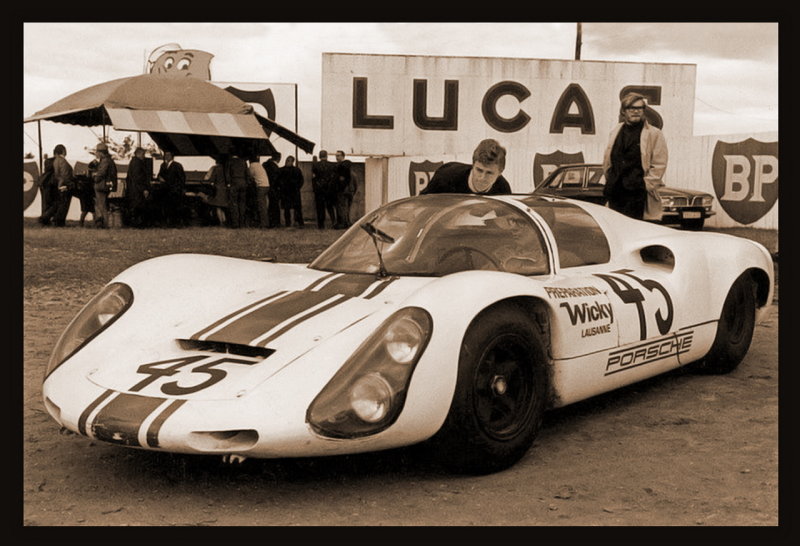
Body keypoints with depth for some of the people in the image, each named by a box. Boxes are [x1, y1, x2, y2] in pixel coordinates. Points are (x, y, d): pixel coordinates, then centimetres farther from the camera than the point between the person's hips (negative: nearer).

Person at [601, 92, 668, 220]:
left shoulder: (654, 134, 0)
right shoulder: (615, 132, 15)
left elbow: (659, 164, -4)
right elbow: (607, 160, 20)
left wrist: (646, 185, -9)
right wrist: (610, 181, 12)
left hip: (635, 192, -5)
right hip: (615, 191, 5)